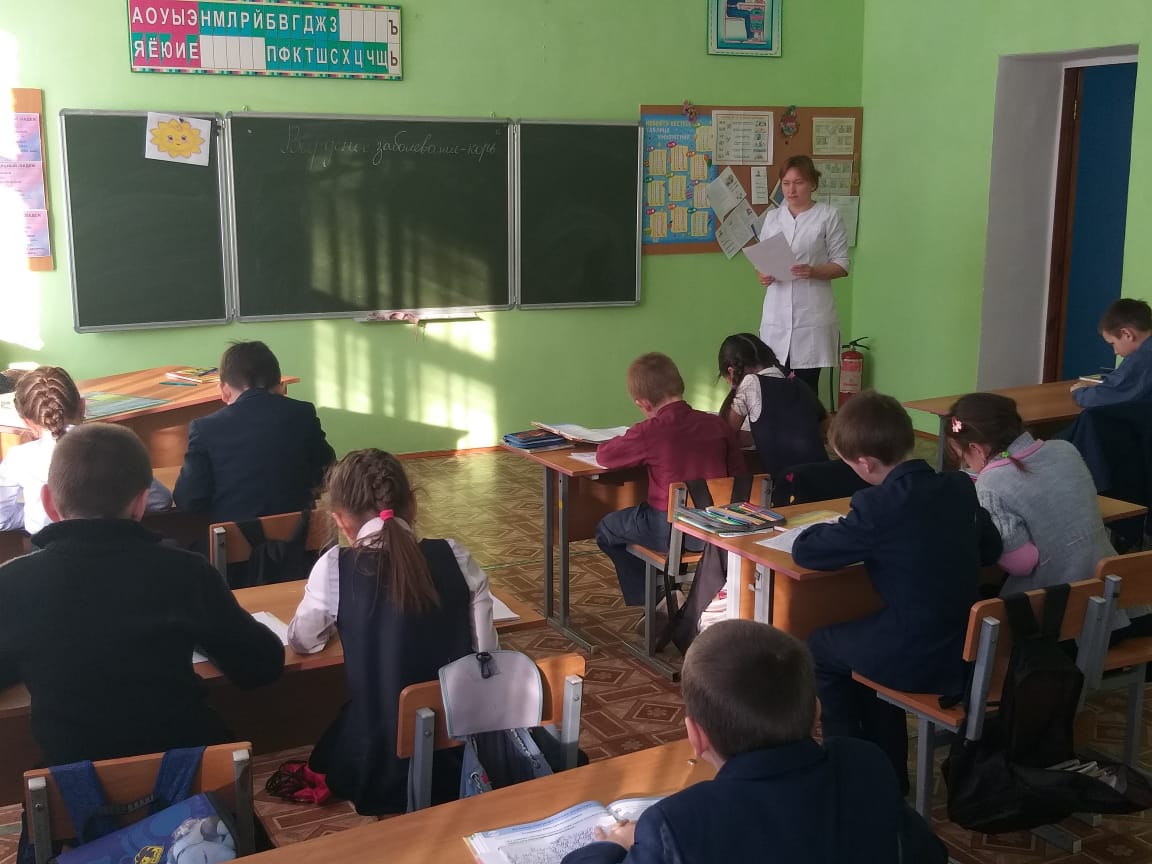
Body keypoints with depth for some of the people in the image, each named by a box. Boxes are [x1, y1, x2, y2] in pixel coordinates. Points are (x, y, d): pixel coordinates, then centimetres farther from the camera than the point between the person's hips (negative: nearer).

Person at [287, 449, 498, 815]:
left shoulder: (335, 568, -12)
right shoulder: (455, 556, -7)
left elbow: (302, 641, 6)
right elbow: (486, 651, -1)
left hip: (383, 766, -2)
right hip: (466, 751, 2)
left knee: (331, 749, 32)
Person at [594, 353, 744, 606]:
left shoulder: (648, 433, -16)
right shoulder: (718, 424, -3)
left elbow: (604, 456, -4)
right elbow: (739, 476, 3)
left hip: (670, 532, -6)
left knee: (606, 530, 22)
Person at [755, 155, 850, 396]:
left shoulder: (828, 216, 2)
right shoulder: (772, 217, 14)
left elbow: (841, 264, 1)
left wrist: (813, 271, -17)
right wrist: (763, 275, -4)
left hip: (811, 315, -3)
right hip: (777, 315, 3)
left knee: (806, 385, -3)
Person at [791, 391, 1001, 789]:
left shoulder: (877, 507, -22)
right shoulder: (960, 486, -1)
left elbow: (805, 552, -13)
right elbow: (990, 549, 14)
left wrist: (841, 532, 6)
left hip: (915, 664, -7)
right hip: (967, 649, 7)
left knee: (820, 645, 20)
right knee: (863, 636, 31)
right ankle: (888, 768, 38)